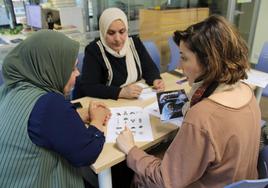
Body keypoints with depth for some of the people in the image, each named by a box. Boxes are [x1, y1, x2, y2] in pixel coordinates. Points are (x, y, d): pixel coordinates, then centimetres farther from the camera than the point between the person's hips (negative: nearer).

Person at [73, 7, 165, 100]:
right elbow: (88, 87, -21)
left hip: (137, 101, 3)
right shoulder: (93, 50, -13)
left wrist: (156, 80, -17)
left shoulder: (135, 43, 2)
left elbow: (149, 69, 6)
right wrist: (121, 92, -31)